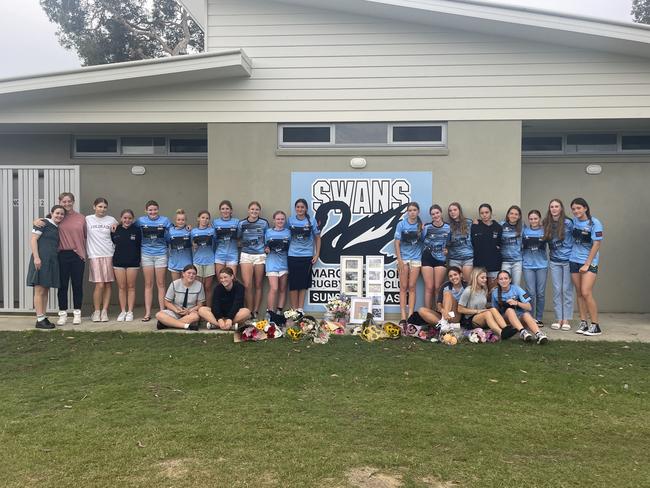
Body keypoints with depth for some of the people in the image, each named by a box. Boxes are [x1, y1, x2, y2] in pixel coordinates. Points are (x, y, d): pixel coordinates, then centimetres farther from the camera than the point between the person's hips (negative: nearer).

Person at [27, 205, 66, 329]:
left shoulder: (58, 228, 17)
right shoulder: (42, 223, -5)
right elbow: (33, 240, -10)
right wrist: (36, 257, -18)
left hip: (52, 261, 8)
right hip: (41, 260, -8)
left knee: (46, 291, 11)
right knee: (39, 290, -5)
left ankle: (44, 317, 16)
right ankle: (40, 320, -4)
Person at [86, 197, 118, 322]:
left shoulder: (112, 220, 8)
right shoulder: (87, 219, 5)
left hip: (109, 255, 2)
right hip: (95, 255, -2)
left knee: (108, 284, 1)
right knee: (99, 284, -7)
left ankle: (104, 311, 8)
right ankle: (96, 312, 7)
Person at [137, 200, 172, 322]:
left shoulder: (164, 220, 2)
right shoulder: (141, 220, 5)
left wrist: (161, 233, -10)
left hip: (160, 254, -1)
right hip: (146, 254, 1)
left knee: (160, 284, 2)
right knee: (148, 284, 4)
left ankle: (162, 311, 7)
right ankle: (147, 313, 8)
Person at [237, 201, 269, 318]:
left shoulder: (264, 223, 4)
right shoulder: (242, 223, 5)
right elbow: (238, 238, 13)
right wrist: (243, 244, -3)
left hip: (260, 255, 0)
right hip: (246, 255, 0)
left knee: (258, 285, 4)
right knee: (247, 285, -9)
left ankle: (256, 312, 13)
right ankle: (249, 312, 1)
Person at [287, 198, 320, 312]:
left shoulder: (312, 221, 0)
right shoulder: (290, 221, 1)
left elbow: (317, 238, 6)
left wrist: (317, 255, 1)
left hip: (307, 256, 0)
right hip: (293, 256, 0)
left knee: (303, 284, 7)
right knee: (293, 284, 3)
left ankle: (300, 309, 15)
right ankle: (294, 310, 11)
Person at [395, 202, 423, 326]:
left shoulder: (421, 225, 2)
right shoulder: (401, 224, -1)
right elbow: (397, 243, -3)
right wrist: (399, 260, -9)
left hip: (416, 258, 1)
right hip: (404, 258, -1)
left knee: (412, 287, 0)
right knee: (403, 287, 0)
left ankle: (410, 316, 2)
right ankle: (403, 317, 0)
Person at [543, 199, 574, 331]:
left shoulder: (568, 223, -8)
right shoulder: (546, 224, 4)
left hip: (568, 260, -3)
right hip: (554, 261, 4)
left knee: (567, 290, 2)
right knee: (557, 290, 6)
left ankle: (566, 320, 8)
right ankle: (558, 319, 12)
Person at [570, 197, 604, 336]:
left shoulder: (594, 223, -10)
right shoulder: (574, 221, 6)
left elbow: (596, 245, -11)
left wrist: (587, 264, -14)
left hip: (589, 262, -5)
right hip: (574, 261, 6)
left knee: (586, 293, -12)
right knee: (579, 293, 6)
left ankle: (595, 325, -4)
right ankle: (583, 322, 14)